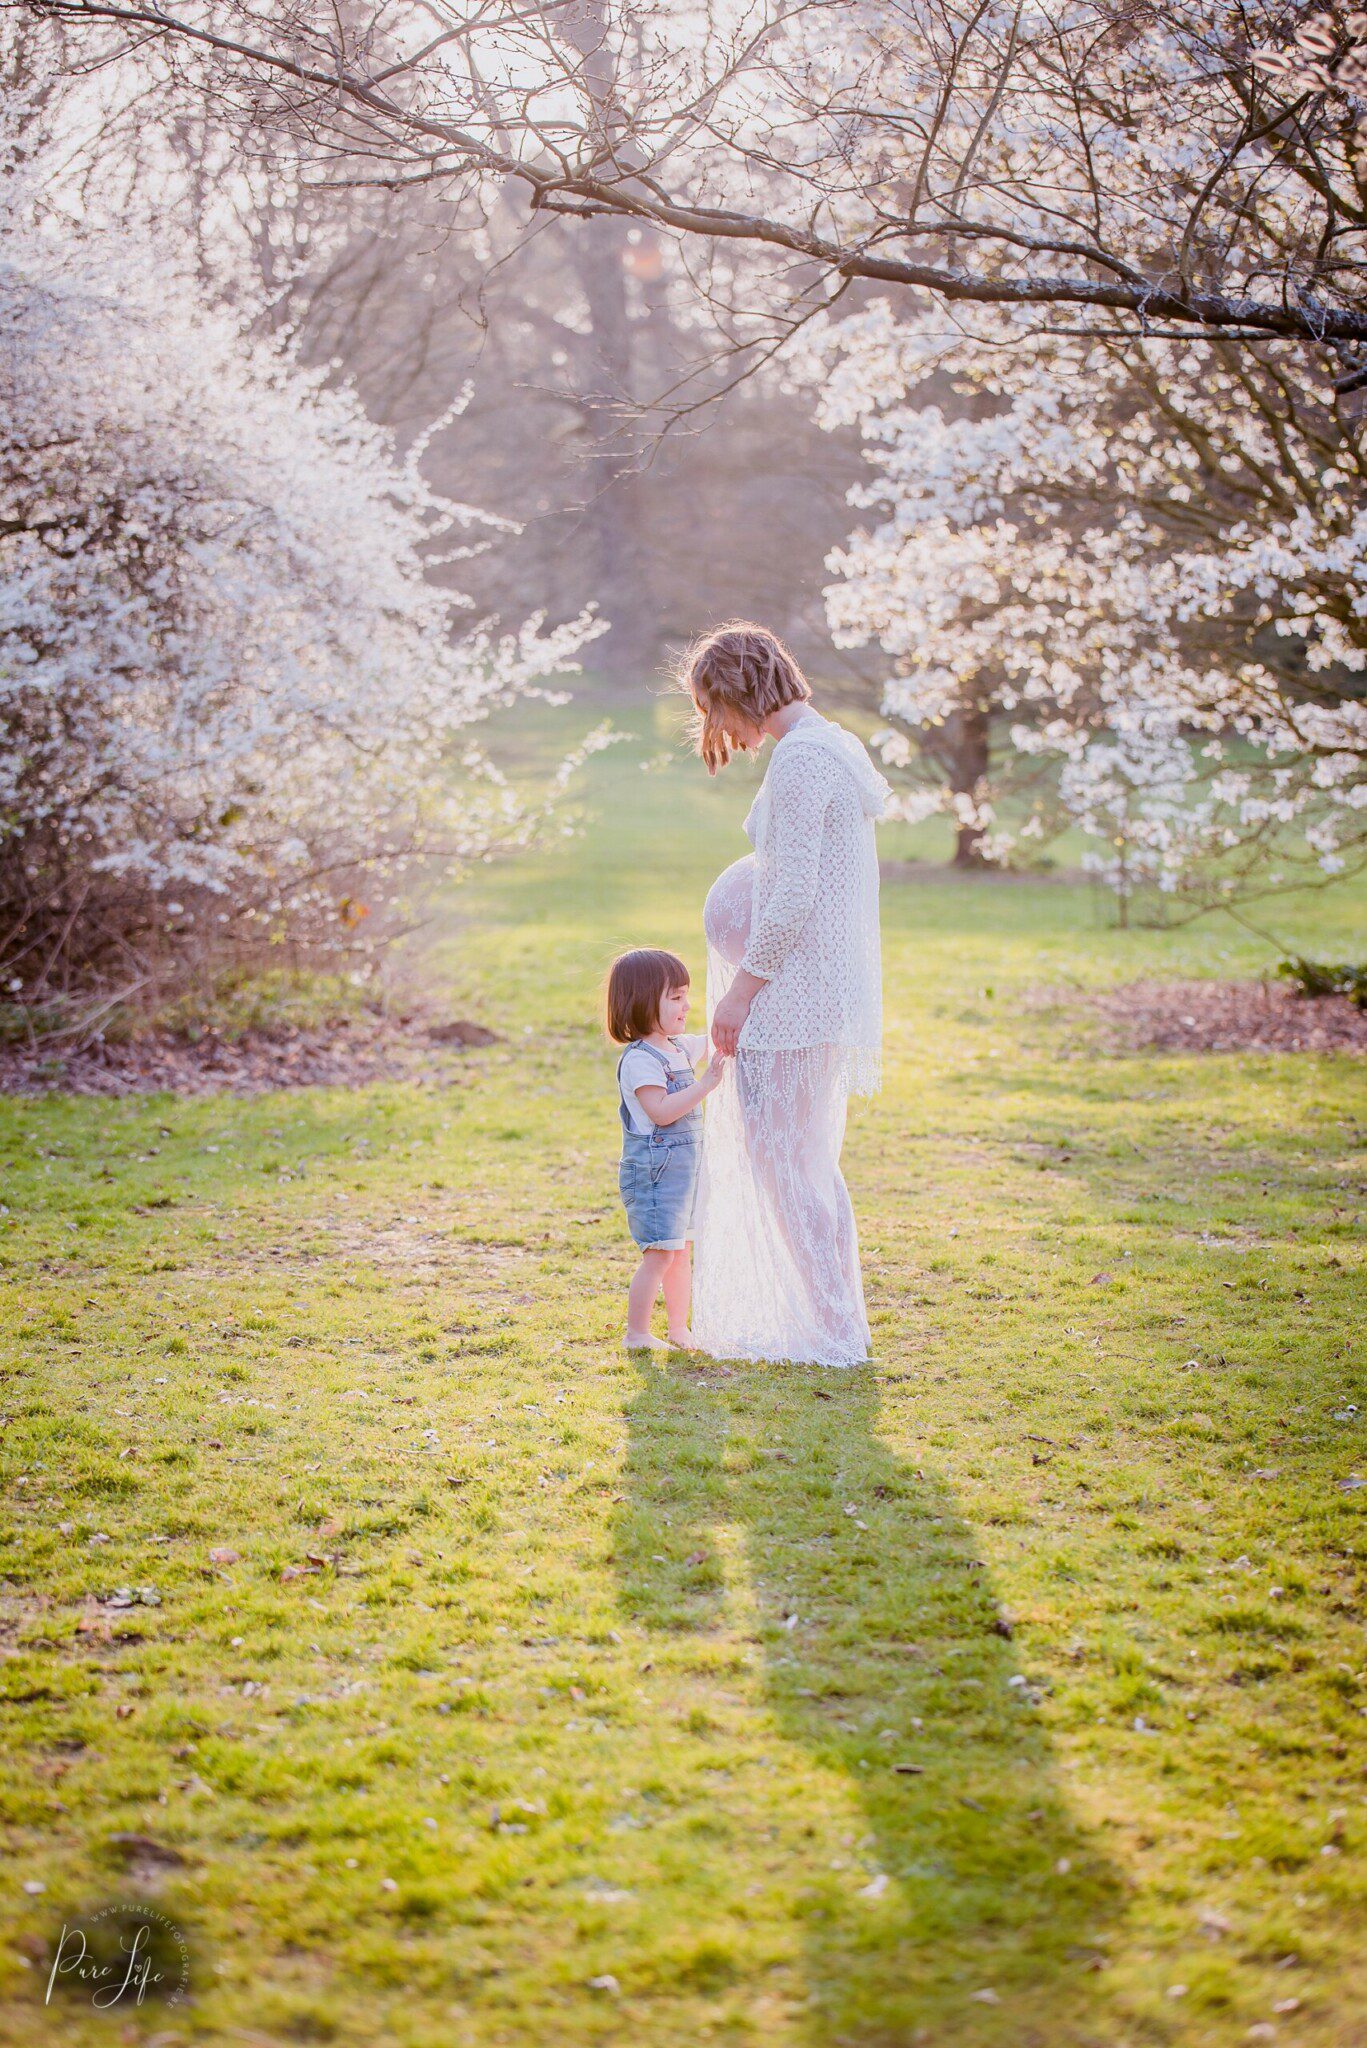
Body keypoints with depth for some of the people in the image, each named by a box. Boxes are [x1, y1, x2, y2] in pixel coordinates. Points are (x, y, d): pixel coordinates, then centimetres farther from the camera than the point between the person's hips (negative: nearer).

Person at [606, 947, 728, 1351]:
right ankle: (637, 1334, -1)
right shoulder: (639, 1060, -18)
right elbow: (661, 1111, -27)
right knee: (660, 1254, -9)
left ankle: (679, 1329, 25)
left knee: (681, 1252, 15)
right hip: (653, 1170, -9)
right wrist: (705, 1084, -29)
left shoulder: (680, 1047, 10)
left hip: (683, 1168, 9)